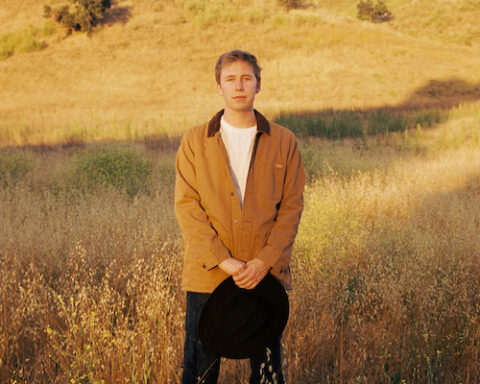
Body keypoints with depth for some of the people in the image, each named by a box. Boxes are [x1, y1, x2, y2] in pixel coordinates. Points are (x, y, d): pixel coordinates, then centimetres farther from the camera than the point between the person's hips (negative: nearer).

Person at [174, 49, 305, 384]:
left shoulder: (283, 141, 6)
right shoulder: (195, 141, 4)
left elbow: (292, 206, 1)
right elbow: (187, 206, -3)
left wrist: (264, 261, -11)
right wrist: (222, 260, -13)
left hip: (267, 273, 1)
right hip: (207, 274, 0)